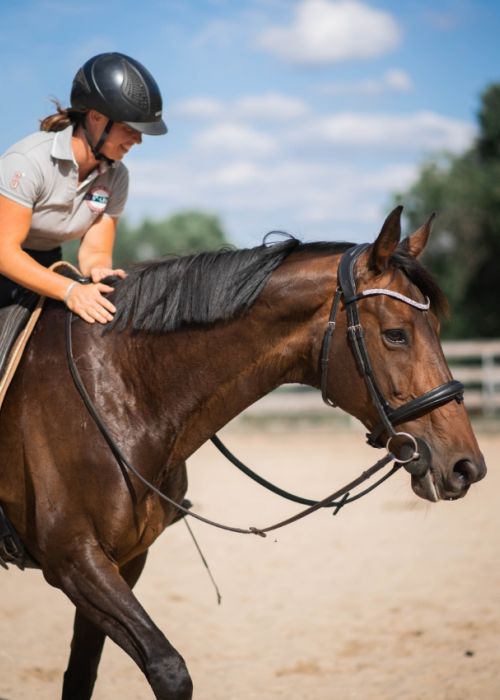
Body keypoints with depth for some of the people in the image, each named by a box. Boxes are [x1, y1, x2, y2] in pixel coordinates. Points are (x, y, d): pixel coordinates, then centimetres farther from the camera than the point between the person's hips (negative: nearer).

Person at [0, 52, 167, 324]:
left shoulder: (115, 177, -6)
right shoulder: (28, 160, -26)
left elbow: (95, 252, -5)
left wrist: (98, 270, -30)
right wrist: (70, 290, -39)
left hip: (45, 266, 6)